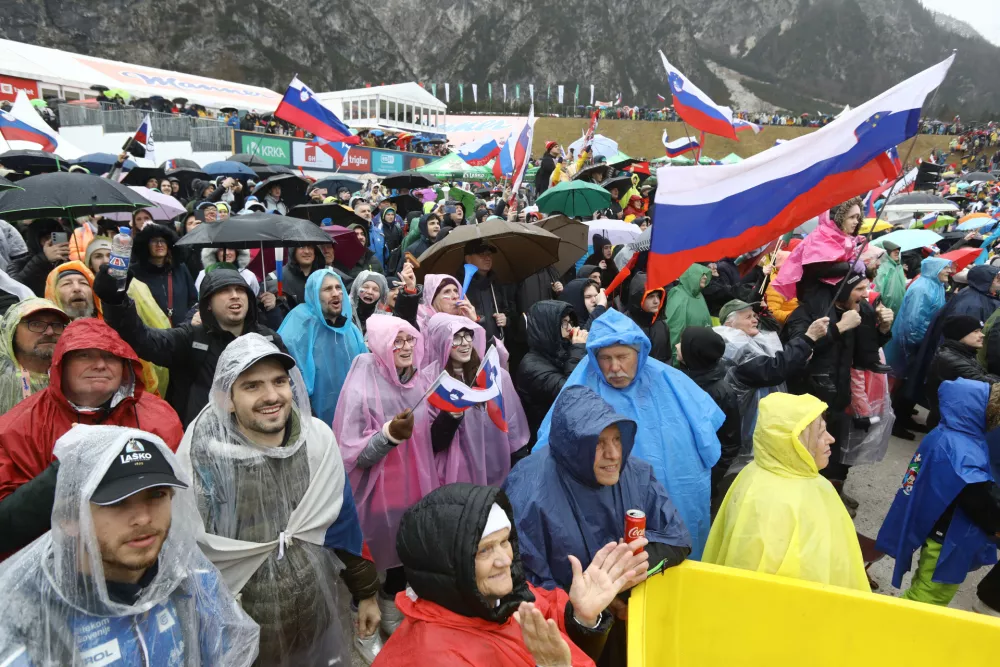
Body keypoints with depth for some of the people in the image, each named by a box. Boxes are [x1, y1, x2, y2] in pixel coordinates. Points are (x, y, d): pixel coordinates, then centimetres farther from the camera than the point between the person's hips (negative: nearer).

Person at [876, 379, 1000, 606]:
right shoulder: (963, 455, -33)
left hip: (940, 533, 9)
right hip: (949, 542, -9)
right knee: (930, 599, 8)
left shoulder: (945, 435, -2)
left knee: (924, 590, 27)